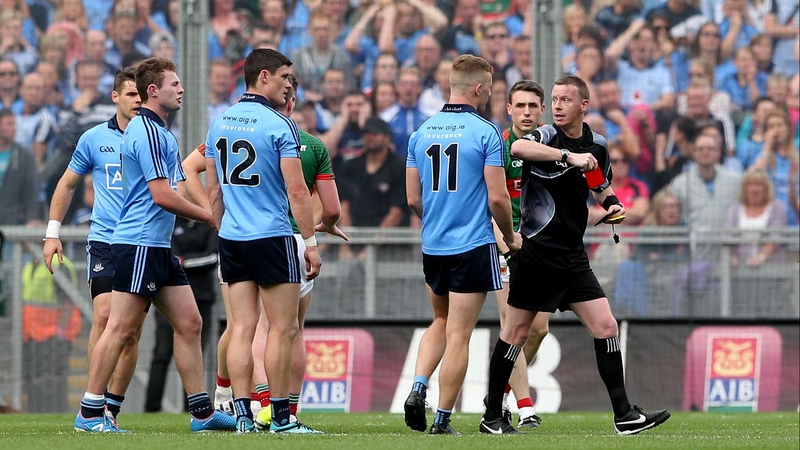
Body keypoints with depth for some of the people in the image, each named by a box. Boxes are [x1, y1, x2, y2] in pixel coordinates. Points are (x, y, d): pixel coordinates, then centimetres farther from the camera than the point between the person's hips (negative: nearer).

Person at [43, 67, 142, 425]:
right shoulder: (94, 139, 5)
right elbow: (67, 184, 15)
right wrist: (52, 233, 10)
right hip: (104, 242, -1)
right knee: (105, 316, -16)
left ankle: (112, 405, 9)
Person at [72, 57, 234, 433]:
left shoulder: (160, 132, 19)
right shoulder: (146, 131, -14)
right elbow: (162, 195, -19)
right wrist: (209, 217, -8)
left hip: (158, 247, 10)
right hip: (139, 244, -10)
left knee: (189, 323, 8)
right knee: (122, 329, -8)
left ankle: (202, 412, 11)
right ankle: (89, 413, -3)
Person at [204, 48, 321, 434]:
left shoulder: (219, 123, 9)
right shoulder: (279, 125, -11)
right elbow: (297, 191, -13)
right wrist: (311, 242, -8)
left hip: (231, 239, 6)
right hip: (272, 237, -6)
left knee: (242, 327, 5)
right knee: (283, 329, 1)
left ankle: (243, 414, 1)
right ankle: (280, 417, 2)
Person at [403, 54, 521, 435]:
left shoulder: (422, 132, 5)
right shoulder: (485, 133, -11)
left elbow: (413, 198, 8)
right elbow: (497, 197, -13)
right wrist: (510, 236, 5)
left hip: (432, 247, 5)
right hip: (473, 247, -5)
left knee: (441, 322, 23)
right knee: (458, 335, 0)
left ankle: (418, 387, 2)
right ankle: (442, 418, 1)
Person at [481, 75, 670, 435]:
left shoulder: (597, 146, 9)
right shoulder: (546, 137, -10)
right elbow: (517, 148, -35)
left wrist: (612, 204, 5)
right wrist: (569, 156, -39)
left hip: (573, 256, 6)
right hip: (536, 253, -6)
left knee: (605, 327, -1)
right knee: (517, 333, 1)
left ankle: (624, 415, 3)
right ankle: (492, 416, 11)